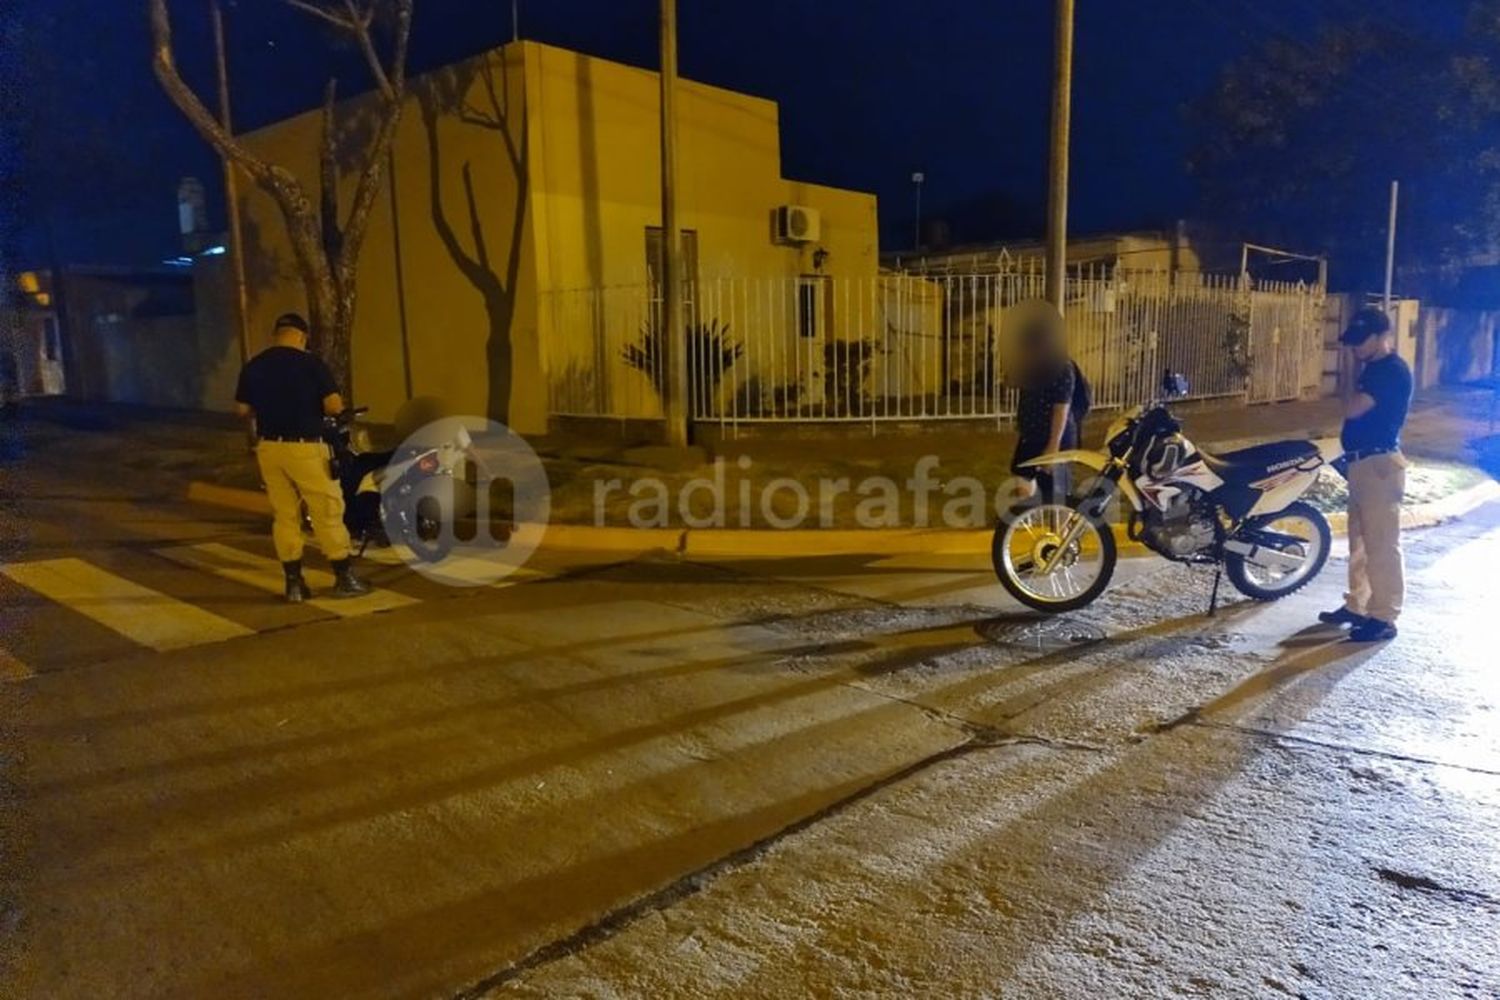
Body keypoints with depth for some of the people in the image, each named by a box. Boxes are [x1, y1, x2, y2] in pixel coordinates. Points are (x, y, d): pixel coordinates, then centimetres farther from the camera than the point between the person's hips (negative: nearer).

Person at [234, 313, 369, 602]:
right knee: (327, 512, 3)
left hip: (269, 448, 5)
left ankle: (294, 583, 13)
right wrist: (323, 405, 7)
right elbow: (334, 405, -14)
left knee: (284, 516, 10)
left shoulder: (253, 366, 5)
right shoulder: (311, 363, -9)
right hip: (305, 448, -5)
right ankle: (344, 577, 7)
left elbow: (241, 409, 10)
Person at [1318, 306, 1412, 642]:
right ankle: (1357, 605, 26)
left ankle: (1383, 618, -1)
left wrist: (1353, 399, -1)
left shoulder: (1393, 370, -16)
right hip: (1362, 463, 10)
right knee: (1360, 542, 16)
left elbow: (1352, 409, -23)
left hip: (1379, 464, -10)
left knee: (1381, 545, -6)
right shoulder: (1372, 368, 15)